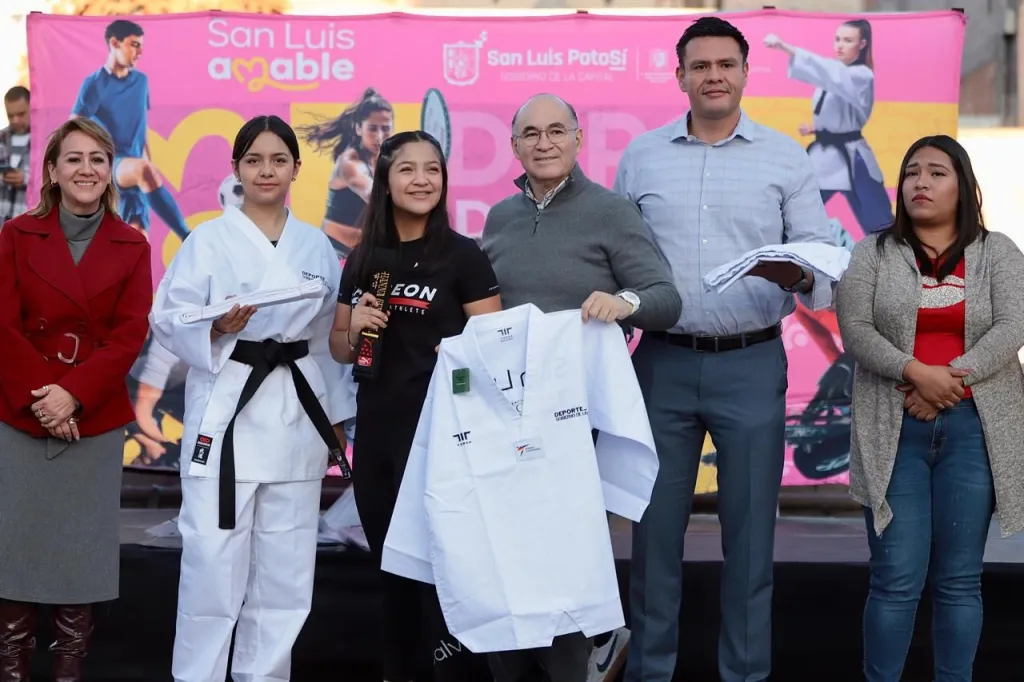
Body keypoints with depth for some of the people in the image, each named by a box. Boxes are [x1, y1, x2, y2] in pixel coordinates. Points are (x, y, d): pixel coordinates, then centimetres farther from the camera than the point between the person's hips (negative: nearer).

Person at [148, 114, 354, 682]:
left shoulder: (317, 246, 11)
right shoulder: (208, 240, 0)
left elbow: (327, 335, 14)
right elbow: (168, 320, -3)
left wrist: (334, 415, 12)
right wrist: (217, 328, -21)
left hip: (297, 416, 4)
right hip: (227, 410, -4)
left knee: (284, 565, 7)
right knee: (214, 559, -7)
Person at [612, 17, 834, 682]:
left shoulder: (785, 157, 2)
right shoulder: (640, 155, 6)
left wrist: (801, 277, -24)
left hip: (752, 365, -1)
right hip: (663, 362, 1)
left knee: (750, 525, 6)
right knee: (656, 522, 7)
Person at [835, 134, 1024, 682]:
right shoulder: (873, 253, 7)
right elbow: (854, 328, -4)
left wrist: (952, 378, -15)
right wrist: (916, 373, -18)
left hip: (973, 428, 1)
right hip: (894, 430, -1)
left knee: (959, 579, 5)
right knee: (896, 578, -4)